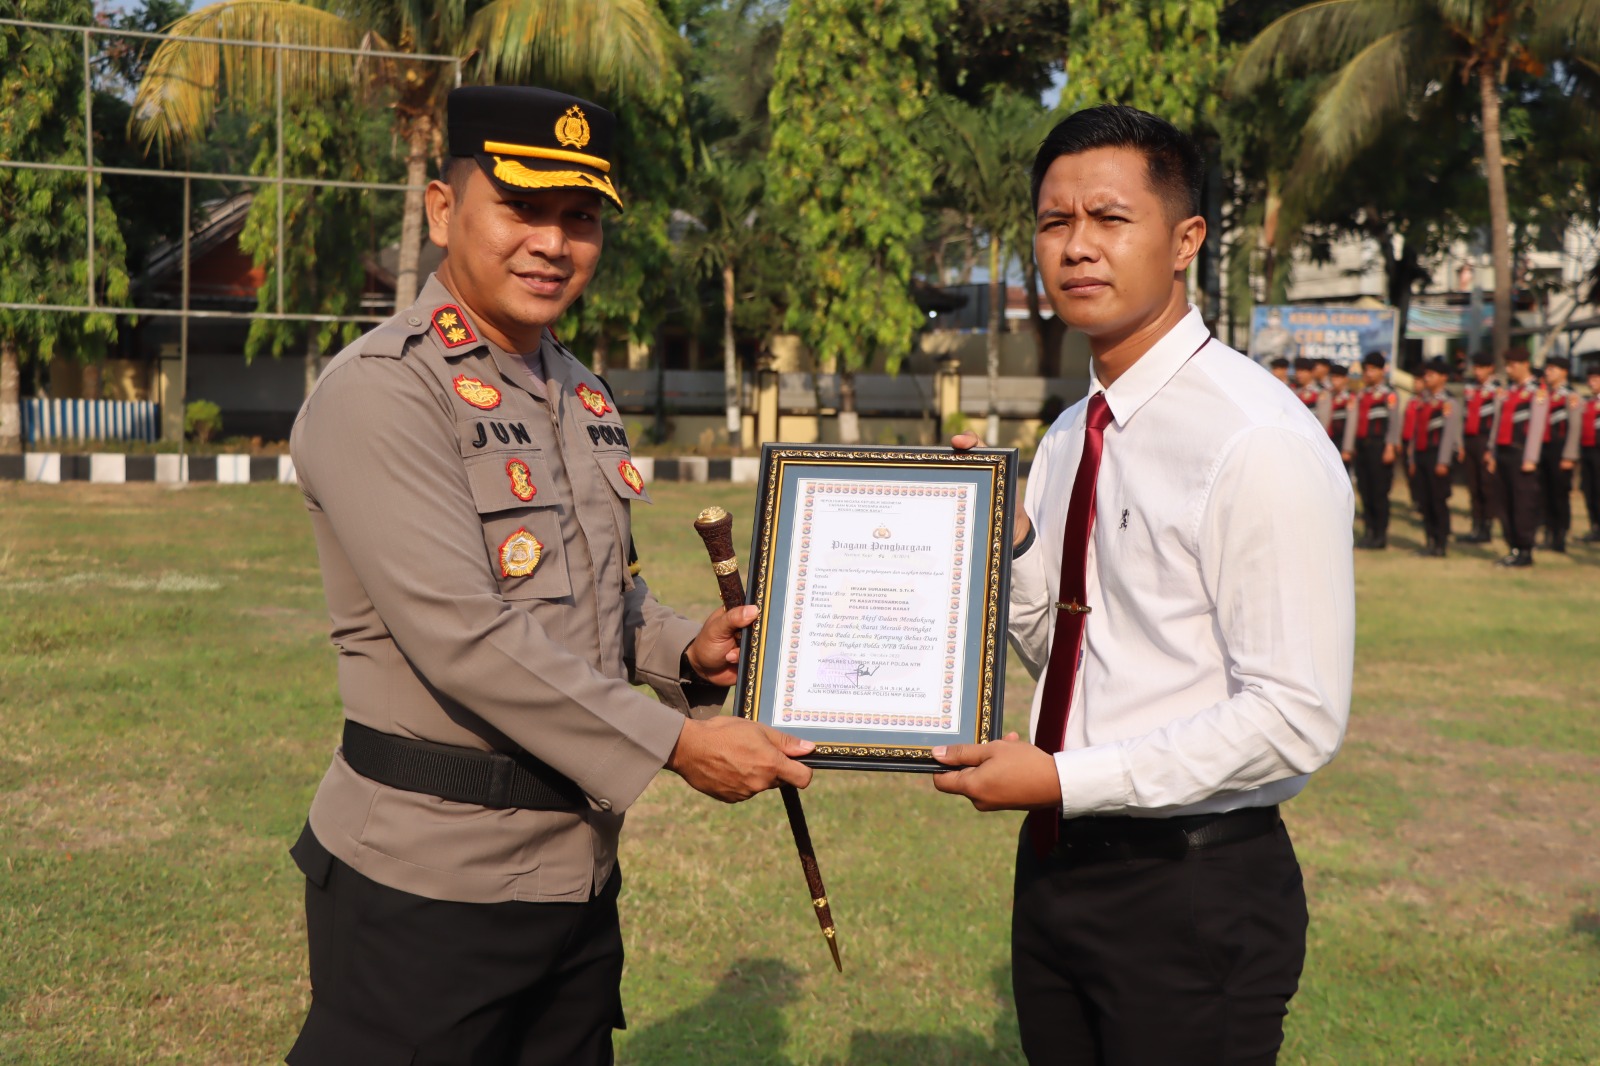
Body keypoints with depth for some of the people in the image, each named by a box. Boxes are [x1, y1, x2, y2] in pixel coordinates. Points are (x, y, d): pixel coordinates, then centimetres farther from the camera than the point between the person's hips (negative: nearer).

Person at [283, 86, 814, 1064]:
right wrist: (674, 745, -22)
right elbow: (463, 635, -23)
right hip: (431, 875, -8)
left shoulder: (583, 395, 12)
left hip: (580, 864, 8)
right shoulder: (379, 393, -15)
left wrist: (685, 651, 2)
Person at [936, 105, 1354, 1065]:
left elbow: (1296, 718, -21)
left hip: (1195, 895, -7)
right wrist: (1009, 548, -3)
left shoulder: (1258, 443, -17)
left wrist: (1064, 780, -20)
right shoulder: (1070, 439, 8)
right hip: (1060, 868, 7)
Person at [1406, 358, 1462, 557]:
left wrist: (1443, 462, -17)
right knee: (1425, 501, 8)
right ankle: (1430, 542, 14)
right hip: (1420, 455, 7)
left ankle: (1440, 545, 0)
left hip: (1436, 457, -7)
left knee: (1439, 501, -4)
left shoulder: (1449, 404, -6)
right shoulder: (1422, 402, 16)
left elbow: (1449, 434, -12)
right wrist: (1412, 459, 15)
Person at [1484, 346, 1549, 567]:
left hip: (1521, 455, -7)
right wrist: (1493, 455, 15)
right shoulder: (1506, 392, 17)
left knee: (1524, 504, -5)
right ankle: (1513, 549, 15)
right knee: (1506, 504, 9)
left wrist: (1530, 460, -16)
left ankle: (1525, 552, -1)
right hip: (1504, 454, 7)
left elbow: (1537, 427, -11)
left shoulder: (1537, 392, -5)